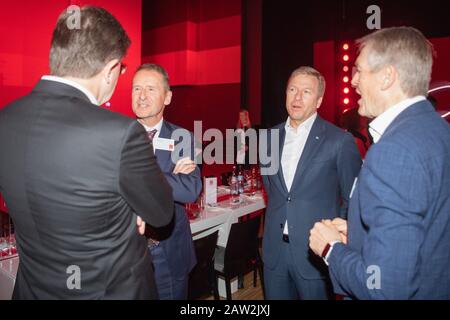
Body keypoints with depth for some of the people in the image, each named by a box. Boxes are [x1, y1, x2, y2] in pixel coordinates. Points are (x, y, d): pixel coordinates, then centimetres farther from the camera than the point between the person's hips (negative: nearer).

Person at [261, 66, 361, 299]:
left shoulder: (340, 141, -11)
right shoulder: (270, 137, 4)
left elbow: (353, 199, -5)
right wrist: (278, 217, 12)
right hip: (274, 250, 5)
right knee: (276, 296, 18)